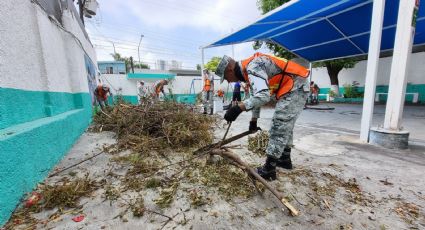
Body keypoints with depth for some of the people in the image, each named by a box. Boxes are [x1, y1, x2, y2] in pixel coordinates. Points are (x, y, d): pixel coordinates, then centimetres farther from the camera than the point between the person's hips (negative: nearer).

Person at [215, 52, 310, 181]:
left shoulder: (252, 67, -22)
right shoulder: (249, 71, 11)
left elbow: (263, 96, -37)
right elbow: (256, 96, 19)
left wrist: (239, 108, -41)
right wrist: (253, 120, 23)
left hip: (294, 89, -10)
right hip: (295, 89, 10)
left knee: (278, 128, -10)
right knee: (285, 126, 18)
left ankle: (269, 170, -2)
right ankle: (285, 159, 32)